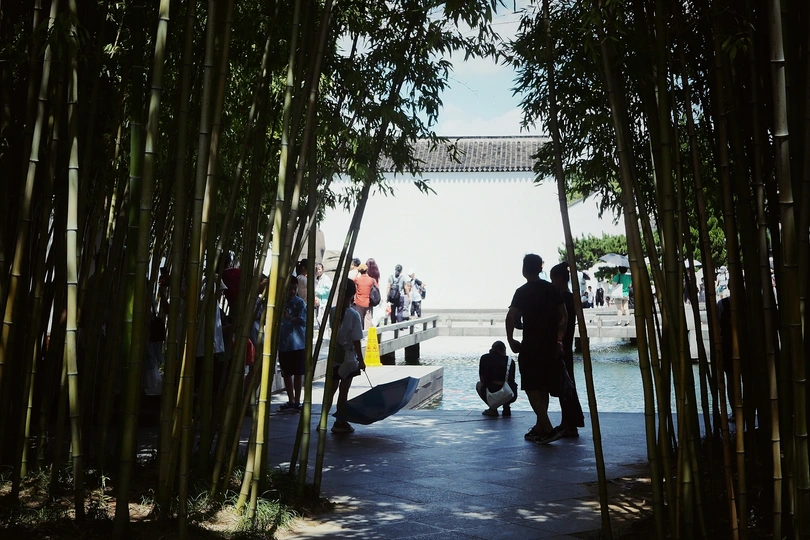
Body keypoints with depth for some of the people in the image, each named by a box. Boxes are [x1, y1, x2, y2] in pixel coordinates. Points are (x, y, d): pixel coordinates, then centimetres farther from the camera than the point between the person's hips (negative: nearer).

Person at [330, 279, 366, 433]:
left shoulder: (333, 311, -4)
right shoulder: (354, 315, -16)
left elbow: (333, 332, 6)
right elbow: (356, 341, -15)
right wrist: (361, 360, -7)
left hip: (334, 356, 4)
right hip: (348, 357, -4)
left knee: (331, 389, 13)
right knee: (343, 390, 4)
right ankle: (340, 423, 11)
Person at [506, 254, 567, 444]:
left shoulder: (522, 291, -10)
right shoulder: (552, 289, 7)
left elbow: (512, 316, -19)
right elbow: (563, 316, 11)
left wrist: (511, 339, -7)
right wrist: (559, 339, 18)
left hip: (531, 346, -6)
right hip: (550, 345, 6)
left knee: (531, 388, -1)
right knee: (543, 387, 16)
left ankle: (548, 429, -10)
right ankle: (540, 428, 22)